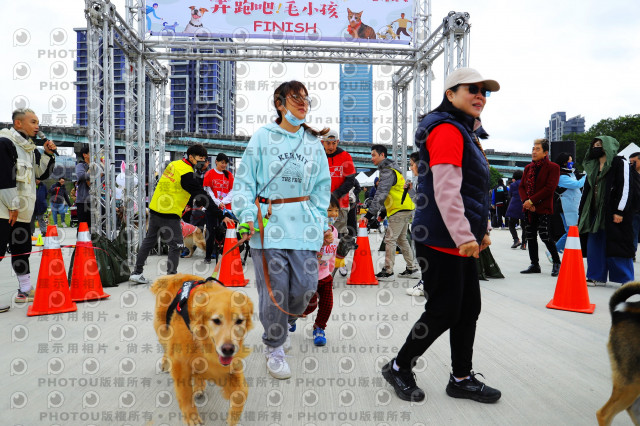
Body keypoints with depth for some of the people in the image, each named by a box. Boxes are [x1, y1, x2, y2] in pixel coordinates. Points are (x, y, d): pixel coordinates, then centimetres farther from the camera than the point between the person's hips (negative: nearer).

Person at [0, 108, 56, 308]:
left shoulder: (30, 147, 16)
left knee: (22, 250, 15)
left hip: (23, 211, 9)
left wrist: (48, 154, 3)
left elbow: (42, 174, 18)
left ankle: (25, 291, 25)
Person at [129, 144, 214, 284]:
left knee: (149, 240, 19)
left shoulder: (174, 164, 8)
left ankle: (137, 272, 27)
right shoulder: (187, 174, -16)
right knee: (176, 246, 3)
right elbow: (200, 194, -19)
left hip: (154, 209, 9)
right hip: (170, 215, -9)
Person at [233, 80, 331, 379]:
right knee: (274, 289, -3)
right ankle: (274, 347, 20)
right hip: (269, 222, -3)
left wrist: (322, 223, 9)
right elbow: (244, 180, 2)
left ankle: (280, 324, 32)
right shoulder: (263, 137, 2)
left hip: (304, 224, 3)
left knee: (306, 285, -1)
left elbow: (322, 187, 15)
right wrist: (247, 215, -10)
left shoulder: (313, 143, 13)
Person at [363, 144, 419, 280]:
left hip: (399, 210, -10)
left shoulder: (388, 172, -15)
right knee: (401, 239, 17)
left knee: (390, 239, -6)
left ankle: (388, 272, -2)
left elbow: (381, 195, -24)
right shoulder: (391, 169, 18)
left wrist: (370, 214, -26)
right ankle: (412, 269, 23)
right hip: (405, 209, 10)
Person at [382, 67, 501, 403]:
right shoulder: (447, 130, -13)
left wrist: (480, 230, 22)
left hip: (461, 241, 10)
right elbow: (445, 189, -23)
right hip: (442, 241, -10)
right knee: (443, 312, -2)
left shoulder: (466, 132, 21)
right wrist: (463, 235, -24)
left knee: (469, 309, 13)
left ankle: (462, 379, 27)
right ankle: (399, 368, 16)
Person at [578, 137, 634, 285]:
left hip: (614, 213, -7)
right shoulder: (593, 167, 17)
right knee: (594, 244, 7)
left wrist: (619, 211, -17)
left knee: (618, 246, -3)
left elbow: (626, 188, -12)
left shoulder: (621, 163, -5)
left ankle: (627, 280, 8)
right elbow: (588, 190, 21)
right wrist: (582, 212, 17)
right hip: (596, 213, 7)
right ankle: (596, 277, 17)